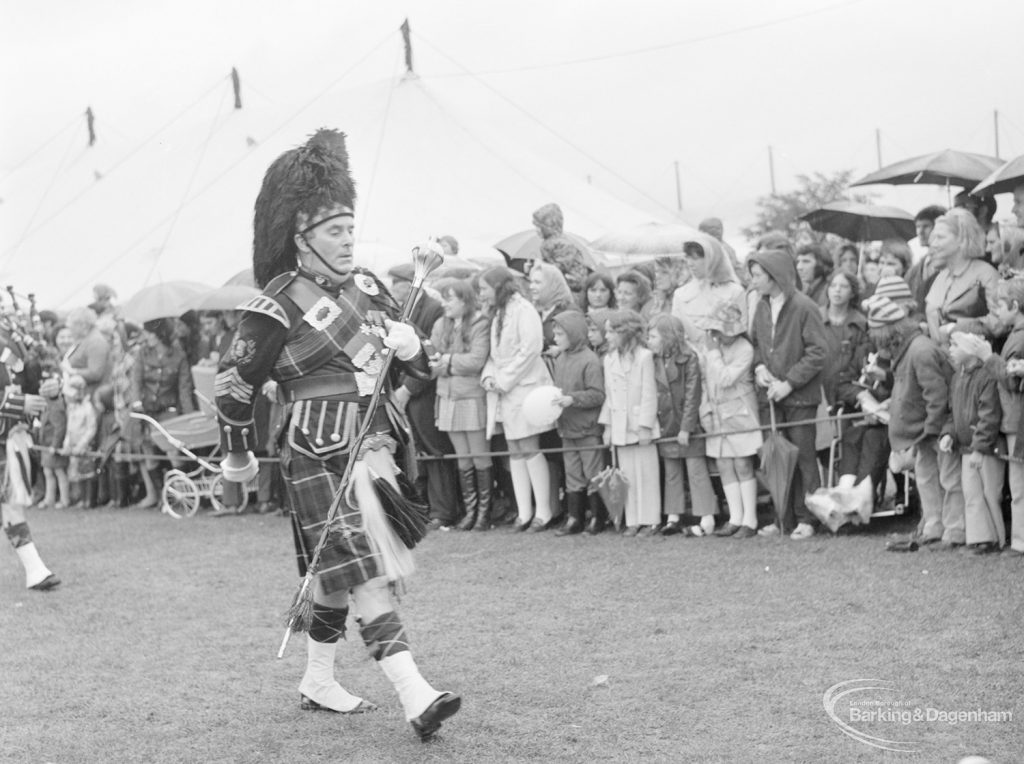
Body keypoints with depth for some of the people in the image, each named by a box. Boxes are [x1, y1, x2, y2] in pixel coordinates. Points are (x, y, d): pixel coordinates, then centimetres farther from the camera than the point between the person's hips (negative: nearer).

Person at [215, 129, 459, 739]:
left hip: (374, 449, 7)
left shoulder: (365, 285, 8)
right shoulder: (277, 309, -13)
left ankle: (318, 683, 32)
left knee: (338, 576, 16)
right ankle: (417, 700, -17)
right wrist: (238, 458, 6)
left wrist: (408, 343, -9)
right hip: (320, 460, -7)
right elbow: (235, 385, -4)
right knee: (365, 575, -12)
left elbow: (420, 363, 15)